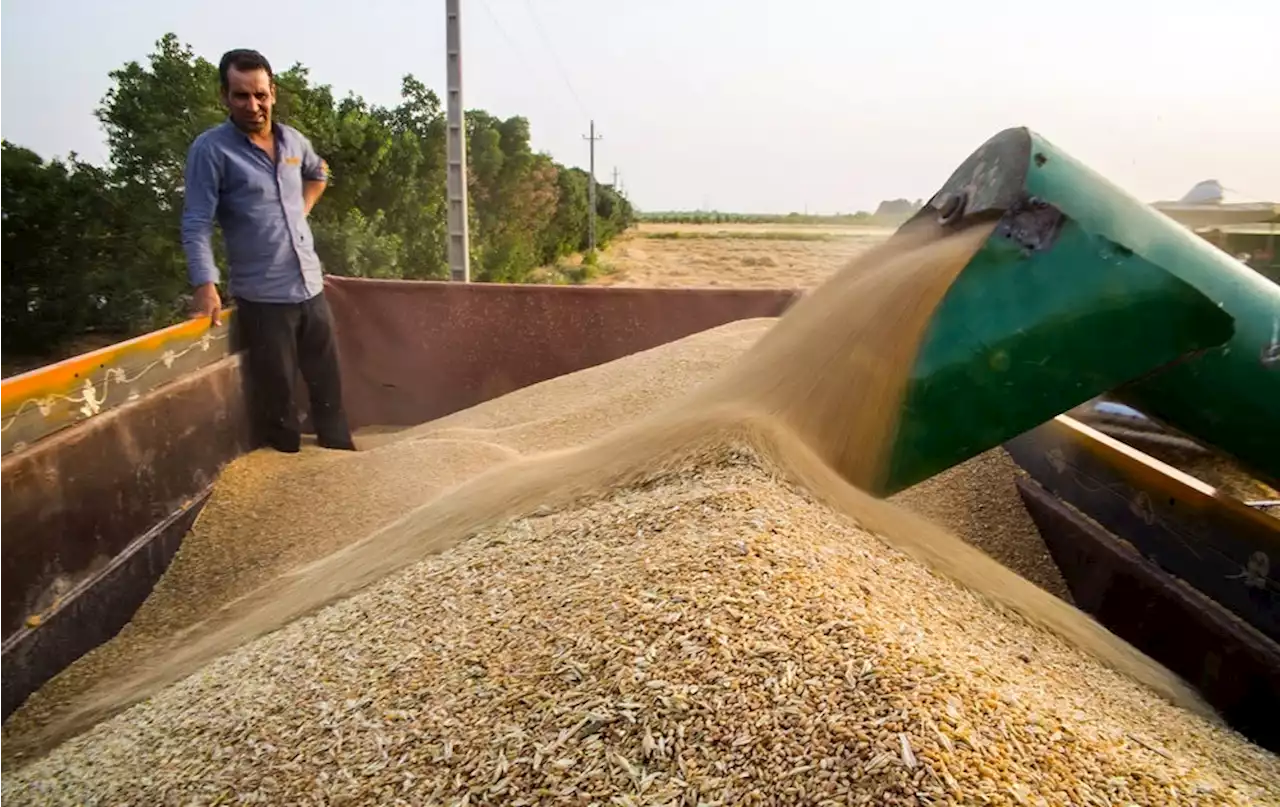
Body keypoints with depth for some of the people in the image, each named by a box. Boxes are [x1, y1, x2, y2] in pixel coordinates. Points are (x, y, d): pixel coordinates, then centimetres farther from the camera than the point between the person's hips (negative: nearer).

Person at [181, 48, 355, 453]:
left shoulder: (293, 140, 8)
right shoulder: (210, 149, -9)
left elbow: (318, 173, 31)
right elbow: (196, 225, -13)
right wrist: (206, 286, -23)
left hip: (312, 288, 6)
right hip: (262, 298, -5)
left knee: (329, 386, 16)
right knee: (277, 396, 5)